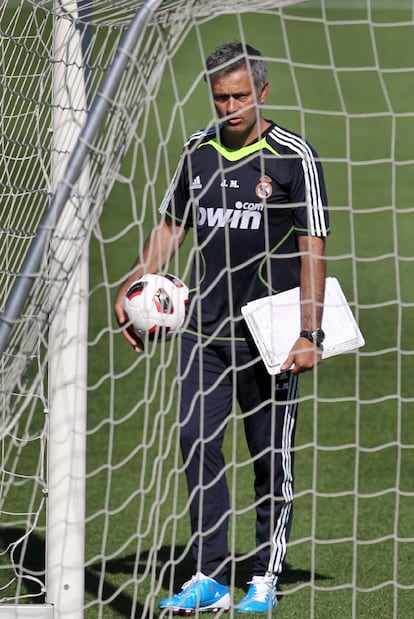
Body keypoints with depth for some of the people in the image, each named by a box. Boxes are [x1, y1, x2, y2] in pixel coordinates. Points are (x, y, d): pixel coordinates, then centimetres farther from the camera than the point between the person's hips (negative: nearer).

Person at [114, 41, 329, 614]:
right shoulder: (198, 150, 8)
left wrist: (308, 335, -14)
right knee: (197, 444, -4)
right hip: (204, 327, 4)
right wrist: (132, 288, 8)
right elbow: (172, 226, 20)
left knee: (271, 458, 3)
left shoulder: (294, 157, -6)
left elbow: (313, 249, -9)